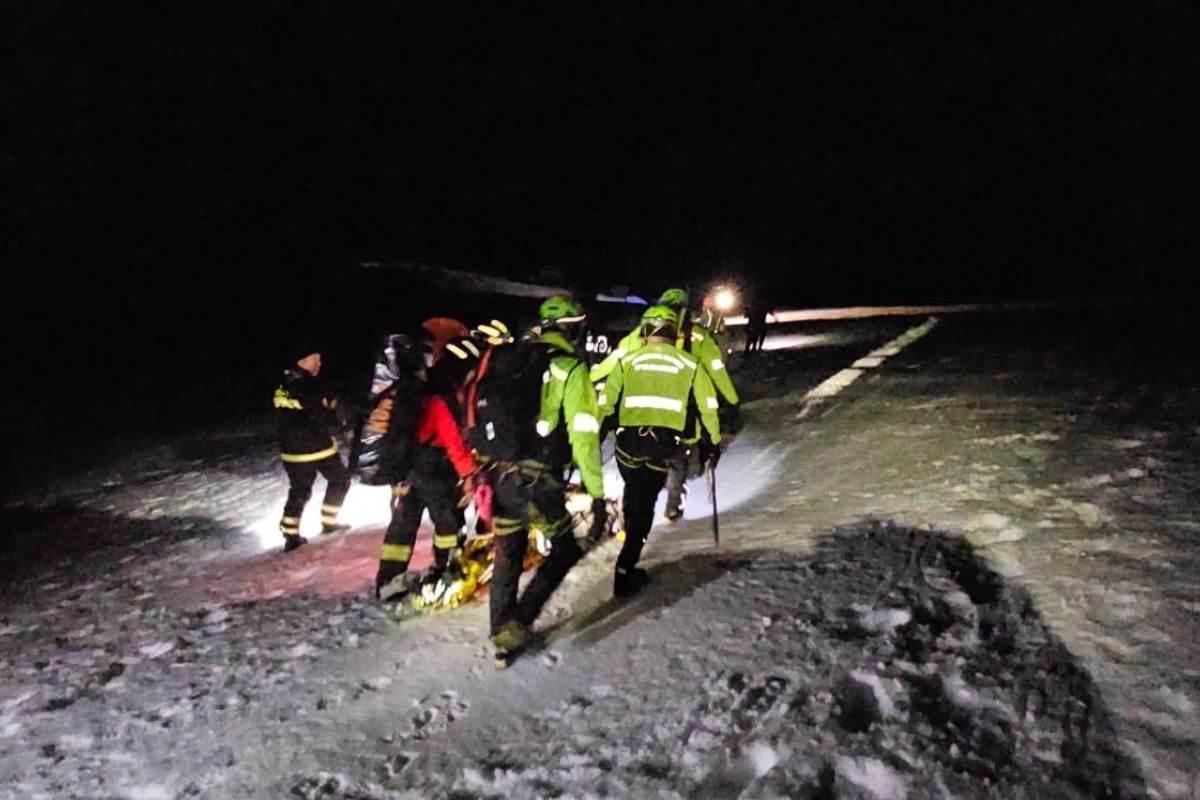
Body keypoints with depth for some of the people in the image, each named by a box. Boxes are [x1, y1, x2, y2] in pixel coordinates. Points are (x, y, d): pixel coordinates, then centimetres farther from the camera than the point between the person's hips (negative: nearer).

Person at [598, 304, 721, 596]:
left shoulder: (627, 362, 8)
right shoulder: (689, 365, 9)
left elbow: (605, 404, 6)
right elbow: (707, 407, 9)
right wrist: (714, 440, 22)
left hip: (629, 440, 1)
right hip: (665, 444, 0)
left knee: (634, 493, 23)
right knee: (645, 504, 10)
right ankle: (625, 569, 7)